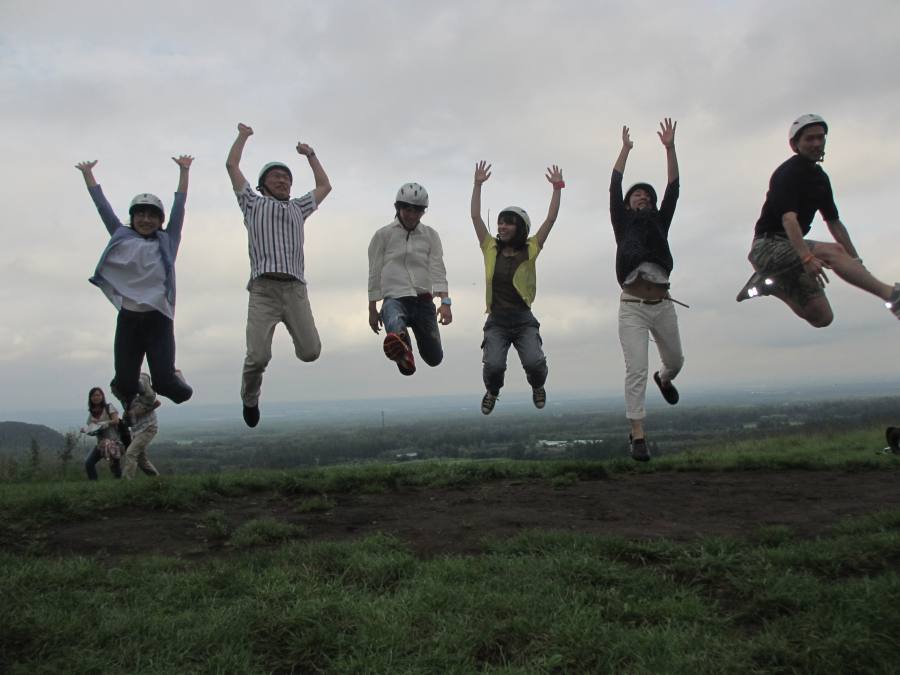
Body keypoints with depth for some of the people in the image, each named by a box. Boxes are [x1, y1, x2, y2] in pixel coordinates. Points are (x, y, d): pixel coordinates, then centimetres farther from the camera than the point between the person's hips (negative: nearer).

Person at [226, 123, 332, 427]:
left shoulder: (298, 207, 30)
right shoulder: (253, 203, 21)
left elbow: (325, 186, 38)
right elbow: (232, 166, 22)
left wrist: (310, 154, 44)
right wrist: (243, 136, 34)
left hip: (295, 289, 3)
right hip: (263, 289, -3)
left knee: (311, 352, -10)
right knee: (258, 356, -14)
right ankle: (250, 399, 16)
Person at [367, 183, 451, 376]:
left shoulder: (430, 235, 10)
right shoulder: (383, 235, 5)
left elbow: (438, 271, 0)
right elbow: (375, 275, 8)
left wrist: (445, 302, -16)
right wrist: (372, 310, 9)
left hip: (423, 301, 3)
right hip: (394, 298, -3)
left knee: (434, 358, 10)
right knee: (396, 328, -38)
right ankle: (403, 351, -66)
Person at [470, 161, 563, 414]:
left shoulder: (530, 250, 2)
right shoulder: (491, 249, 5)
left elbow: (551, 218, -1)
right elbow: (475, 216, 3)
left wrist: (557, 187, -4)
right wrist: (478, 184, 1)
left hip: (524, 320, -1)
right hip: (496, 321, 1)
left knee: (534, 362, -20)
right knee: (493, 365, -20)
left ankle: (537, 386, 19)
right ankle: (492, 391, 18)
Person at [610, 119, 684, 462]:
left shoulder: (660, 223, 16)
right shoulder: (623, 225, 10)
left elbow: (673, 189, 9)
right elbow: (614, 189, 4)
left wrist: (670, 147, 4)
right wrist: (625, 149, 7)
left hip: (663, 305, 4)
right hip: (632, 306, -4)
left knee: (676, 361, 19)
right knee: (636, 370, -11)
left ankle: (663, 380, 55)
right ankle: (637, 435, -7)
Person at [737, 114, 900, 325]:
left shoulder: (820, 177, 14)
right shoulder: (787, 173, -11)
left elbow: (834, 222, 18)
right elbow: (788, 218, -26)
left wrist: (856, 261, 11)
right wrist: (807, 257, -40)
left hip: (792, 248, 9)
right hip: (767, 246, -9)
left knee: (822, 318, 1)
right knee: (833, 251, -31)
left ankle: (769, 283, 15)